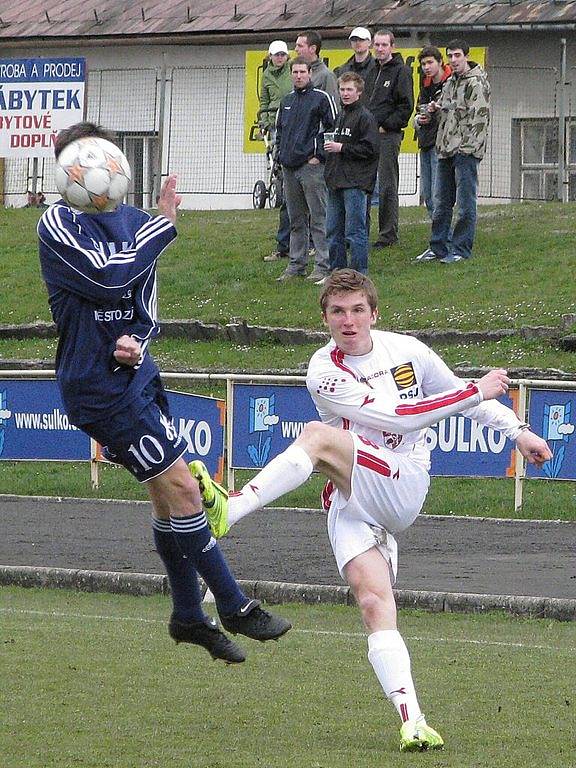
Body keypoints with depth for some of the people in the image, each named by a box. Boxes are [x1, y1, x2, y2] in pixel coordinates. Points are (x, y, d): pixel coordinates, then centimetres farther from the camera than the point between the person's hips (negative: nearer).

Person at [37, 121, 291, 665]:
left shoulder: (134, 223, 9)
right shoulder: (59, 224, -12)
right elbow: (109, 278, -26)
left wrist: (133, 344, -8)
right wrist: (164, 223, -16)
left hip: (135, 375, 7)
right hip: (99, 387, -7)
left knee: (167, 496, 13)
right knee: (181, 488, -7)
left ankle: (188, 617, 25)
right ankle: (233, 608, 1)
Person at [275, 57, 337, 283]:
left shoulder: (321, 98, -3)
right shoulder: (287, 101, 17)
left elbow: (333, 127, -6)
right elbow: (279, 129, 27)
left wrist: (318, 156, -9)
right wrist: (281, 154, 14)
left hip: (311, 165, -7)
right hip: (289, 167, 7)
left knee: (318, 218, -7)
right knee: (296, 220, 11)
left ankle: (322, 266, -7)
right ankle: (296, 264, 16)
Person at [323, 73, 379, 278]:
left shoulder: (365, 117, -9)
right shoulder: (341, 116, 18)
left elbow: (371, 149, -16)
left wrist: (341, 148, -14)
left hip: (355, 183, -9)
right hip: (337, 182, 9)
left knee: (355, 231, -6)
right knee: (333, 231, 11)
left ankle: (359, 274, -2)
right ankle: (336, 272, 18)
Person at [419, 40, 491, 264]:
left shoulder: (476, 83, -9)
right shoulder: (450, 82, 18)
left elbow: (479, 119, -15)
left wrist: (466, 148, -19)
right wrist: (435, 109, 7)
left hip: (466, 152, -9)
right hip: (446, 151, 9)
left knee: (465, 203, -4)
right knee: (441, 203, 12)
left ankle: (461, 250, -1)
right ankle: (439, 247, 18)